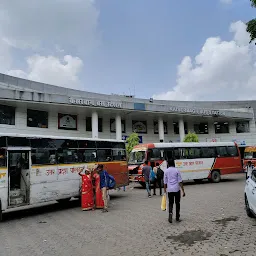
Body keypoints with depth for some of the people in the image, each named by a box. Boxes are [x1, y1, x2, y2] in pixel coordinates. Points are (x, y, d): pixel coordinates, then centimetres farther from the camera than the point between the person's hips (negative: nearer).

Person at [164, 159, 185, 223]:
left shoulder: (166, 171, 2)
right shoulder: (177, 170, -3)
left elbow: (165, 182, 4)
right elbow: (180, 181, -7)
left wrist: (165, 190, 13)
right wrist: (183, 190, -4)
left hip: (170, 190, 1)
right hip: (177, 189, -1)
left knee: (170, 203, 12)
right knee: (177, 203, 12)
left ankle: (170, 214, -10)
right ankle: (177, 218, 18)